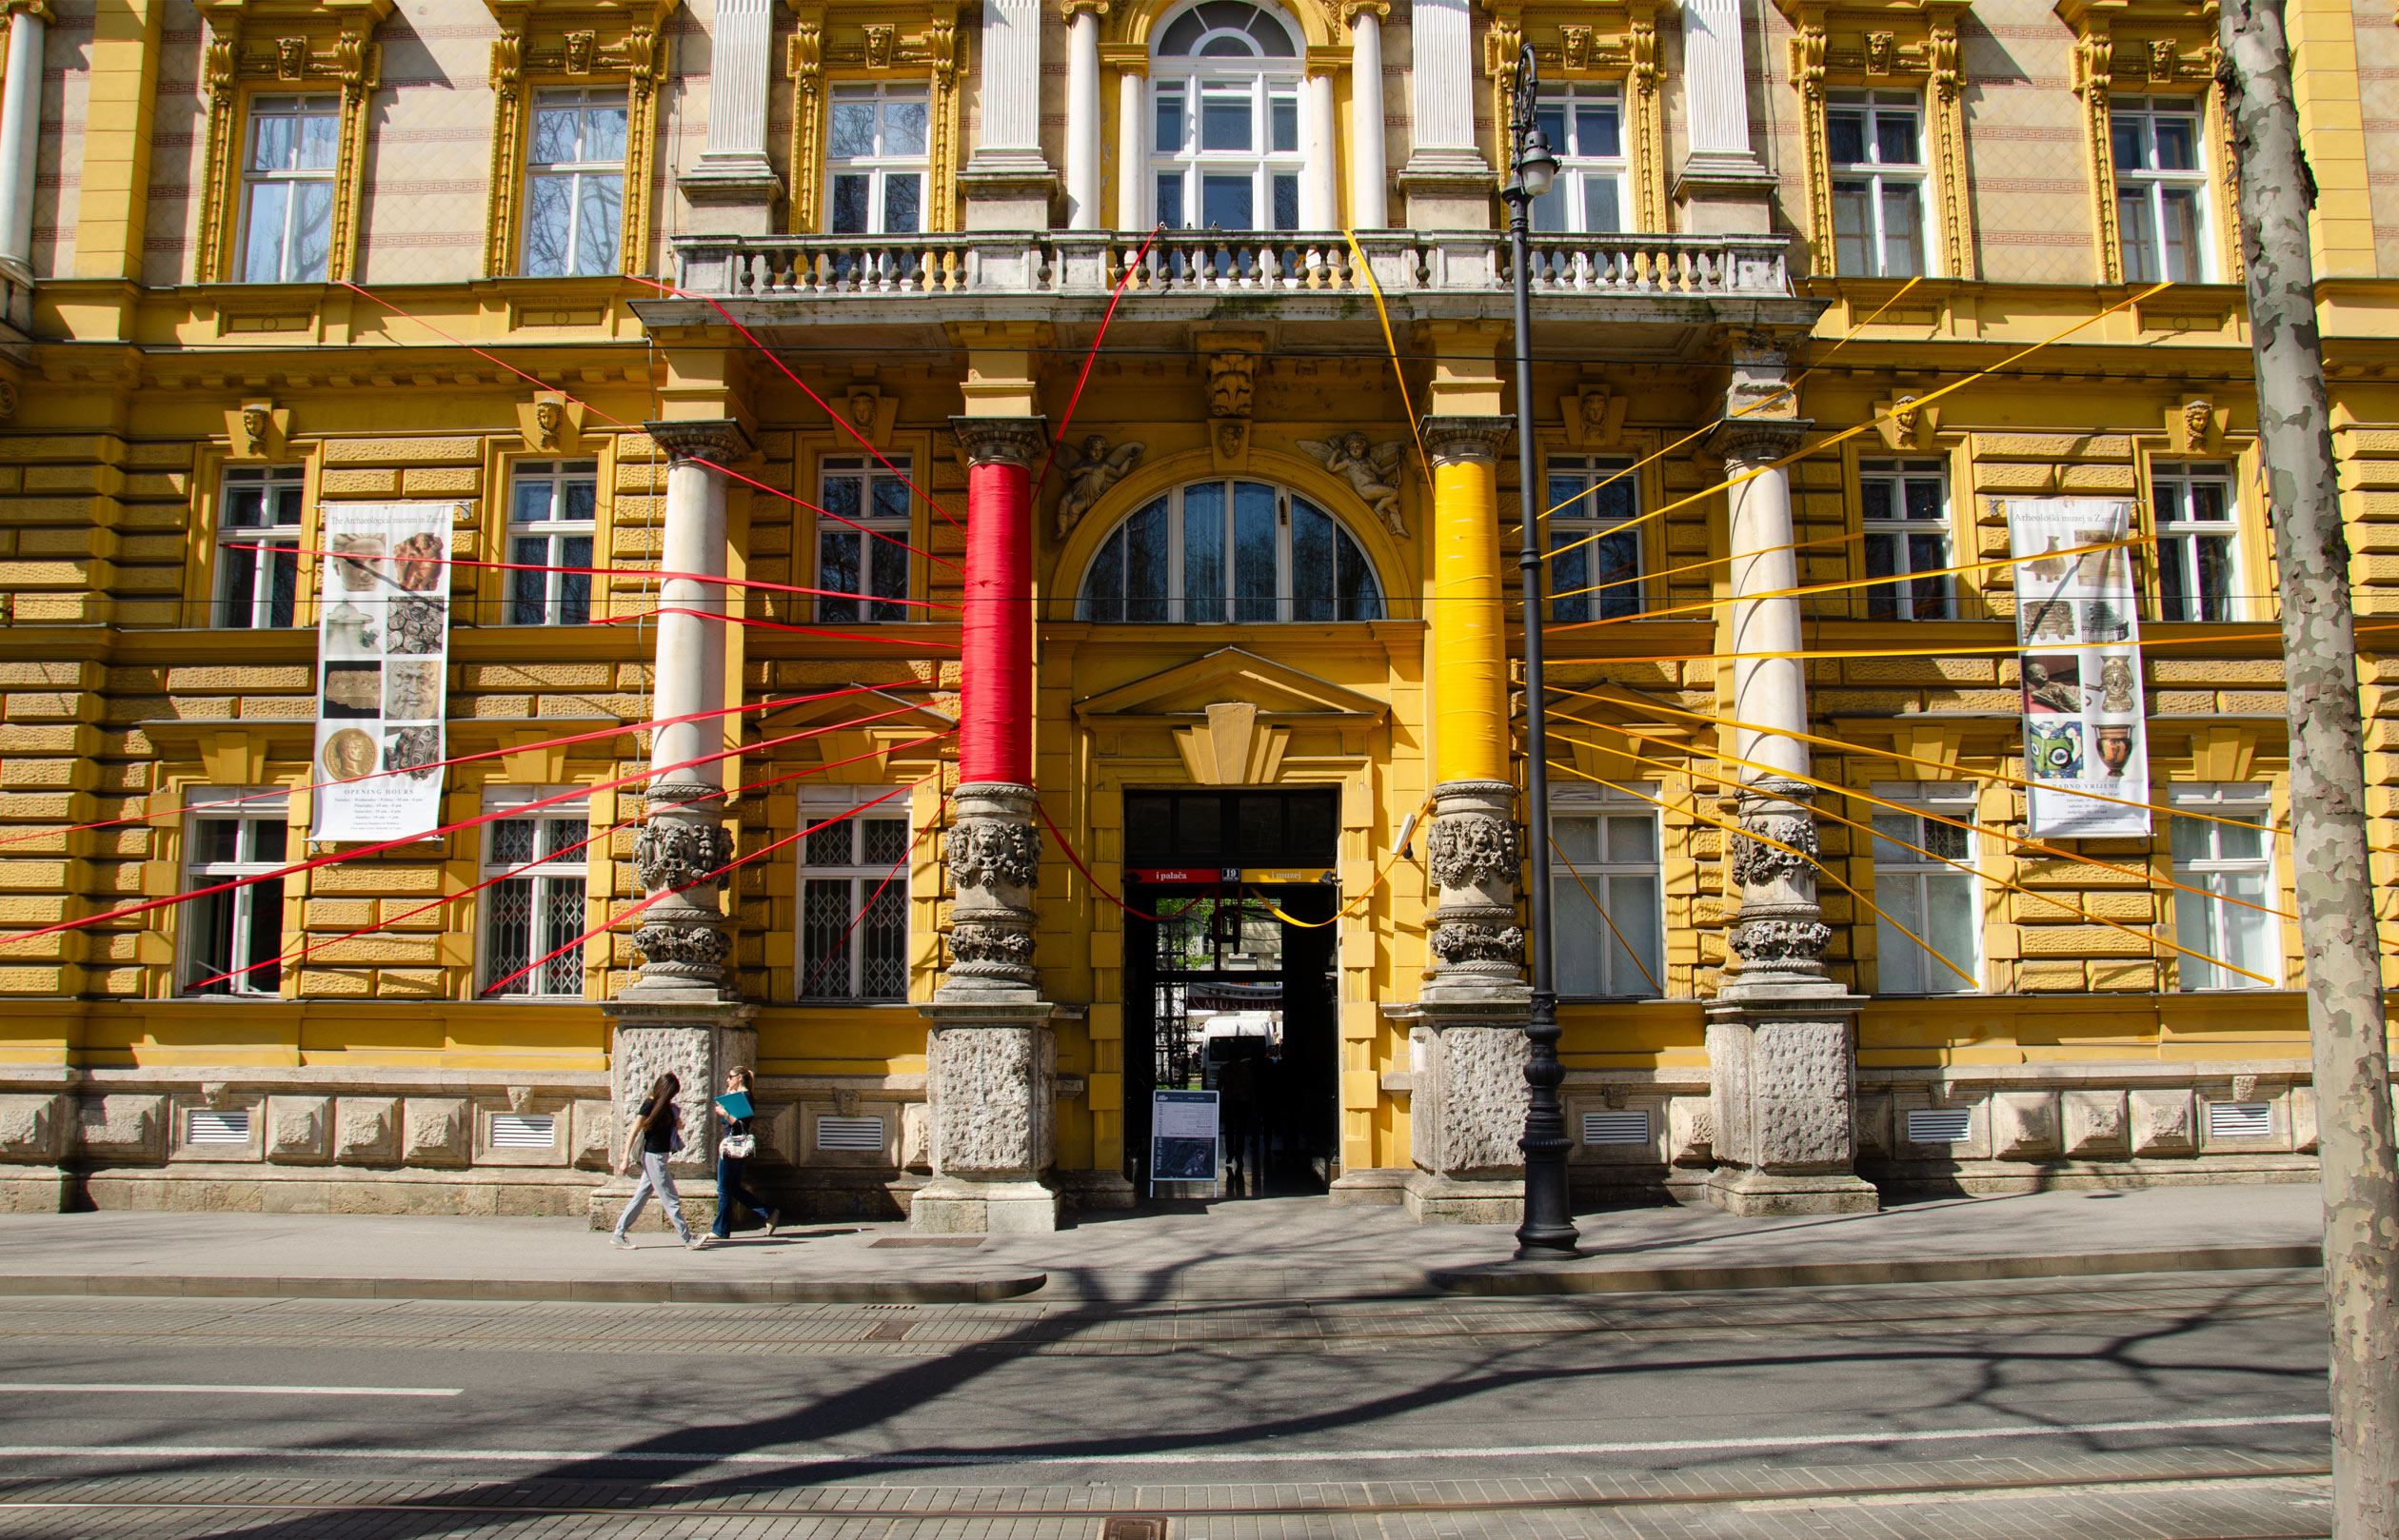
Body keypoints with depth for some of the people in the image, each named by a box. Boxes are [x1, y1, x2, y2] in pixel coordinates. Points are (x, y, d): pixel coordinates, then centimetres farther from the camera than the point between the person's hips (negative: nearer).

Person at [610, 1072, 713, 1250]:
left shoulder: (664, 1105, 11)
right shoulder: (649, 1104, -15)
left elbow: (673, 1126, 21)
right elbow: (633, 1132, -16)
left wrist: (677, 1124, -2)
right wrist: (625, 1158, -19)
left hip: (659, 1157, 9)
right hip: (653, 1156, -9)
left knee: (641, 1197, 10)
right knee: (671, 1199, -3)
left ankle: (618, 1235, 14)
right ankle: (688, 1239, 0)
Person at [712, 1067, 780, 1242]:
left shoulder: (742, 1096, -14)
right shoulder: (740, 1095, 15)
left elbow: (740, 1125, -19)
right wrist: (730, 1090, 18)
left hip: (732, 1146, -10)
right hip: (739, 1148, 10)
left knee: (724, 1188, 0)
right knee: (734, 1188, 14)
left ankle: (721, 1230, 7)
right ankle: (769, 1214, 10)